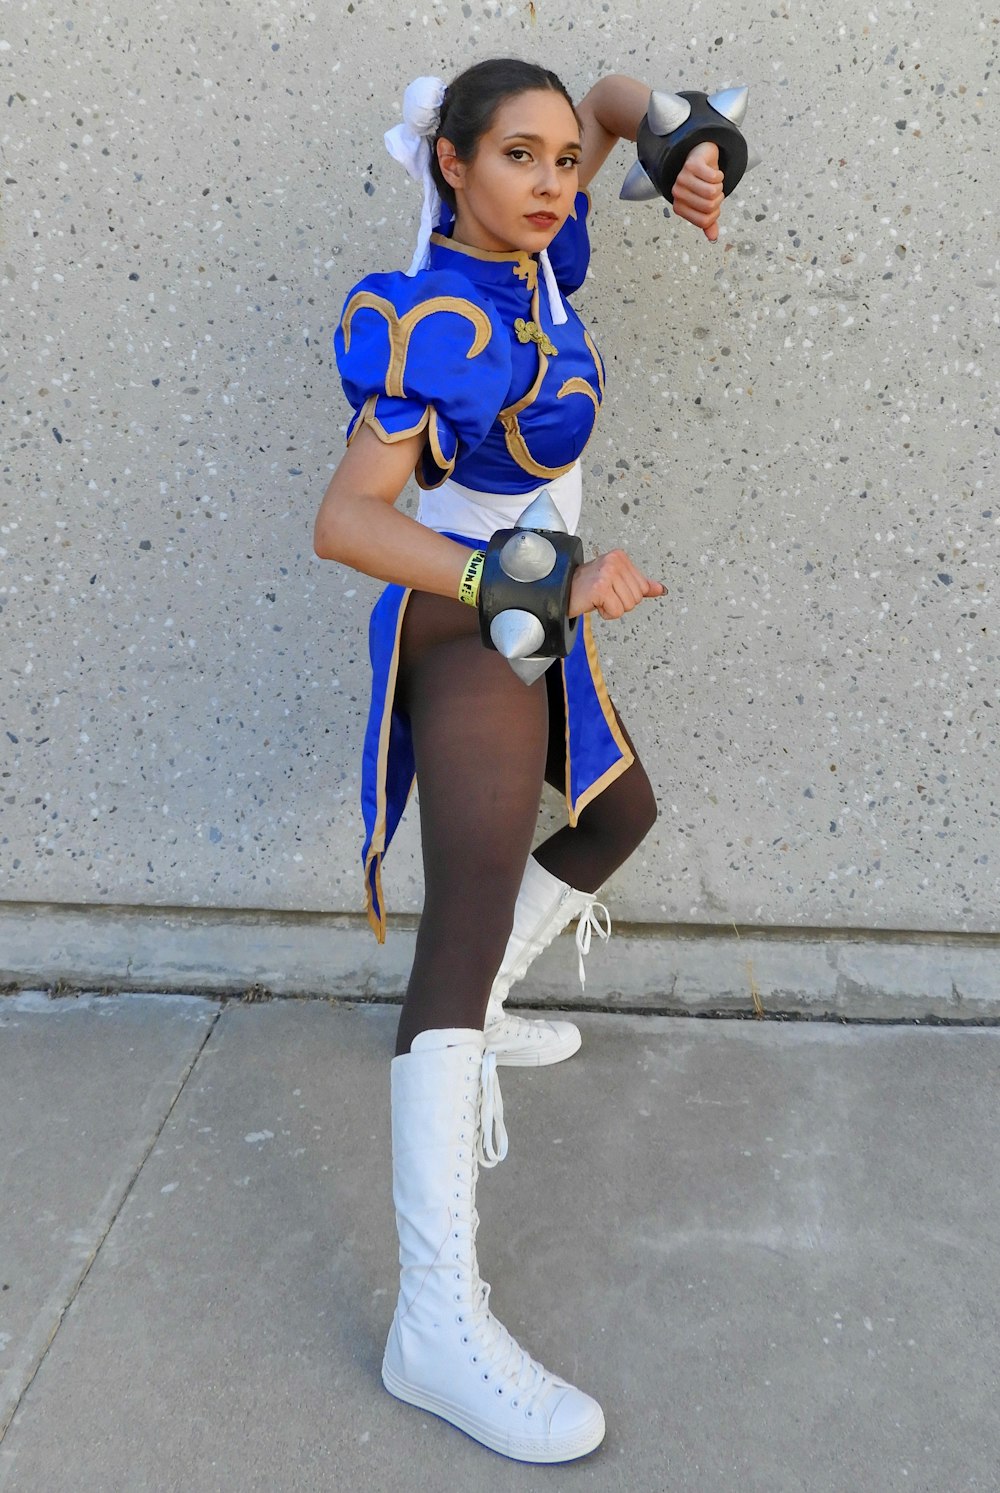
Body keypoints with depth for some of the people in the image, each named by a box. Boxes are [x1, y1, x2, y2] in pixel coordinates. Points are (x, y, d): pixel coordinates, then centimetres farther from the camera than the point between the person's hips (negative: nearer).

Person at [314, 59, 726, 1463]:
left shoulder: (532, 254, 4)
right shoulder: (439, 323, -20)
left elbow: (618, 95, 20)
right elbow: (345, 521, -29)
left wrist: (687, 151, -3)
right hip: (460, 620, -10)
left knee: (618, 815, 25)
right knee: (478, 899, -24)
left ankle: (479, 1015, 37)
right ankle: (439, 1319, -28)